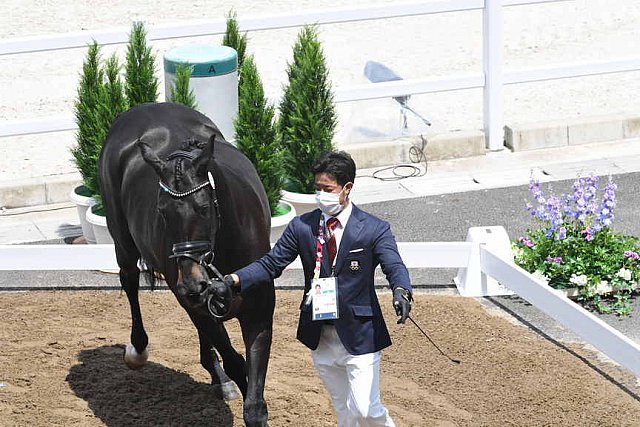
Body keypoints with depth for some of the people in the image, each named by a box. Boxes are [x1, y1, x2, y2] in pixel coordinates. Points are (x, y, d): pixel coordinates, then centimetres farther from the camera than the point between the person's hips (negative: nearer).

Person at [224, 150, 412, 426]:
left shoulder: (374, 230, -8)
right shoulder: (301, 227, 1)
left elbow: (394, 266, -20)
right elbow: (271, 263, 0)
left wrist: (401, 292, -43)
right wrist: (236, 279, -17)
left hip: (359, 335, -4)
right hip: (320, 338, 4)